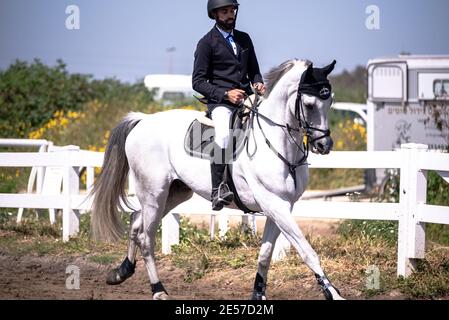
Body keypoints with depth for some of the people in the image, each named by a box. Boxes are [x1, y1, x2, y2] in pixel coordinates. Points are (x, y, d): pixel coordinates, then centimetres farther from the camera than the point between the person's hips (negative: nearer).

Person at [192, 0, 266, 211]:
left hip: (246, 100, 6)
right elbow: (198, 81, -3)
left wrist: (258, 84, 3)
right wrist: (225, 94, -16)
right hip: (220, 103, -6)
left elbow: (254, 70, 28)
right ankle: (217, 190, -35)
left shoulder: (244, 39, 19)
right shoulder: (207, 43, 2)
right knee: (223, 133, -34)